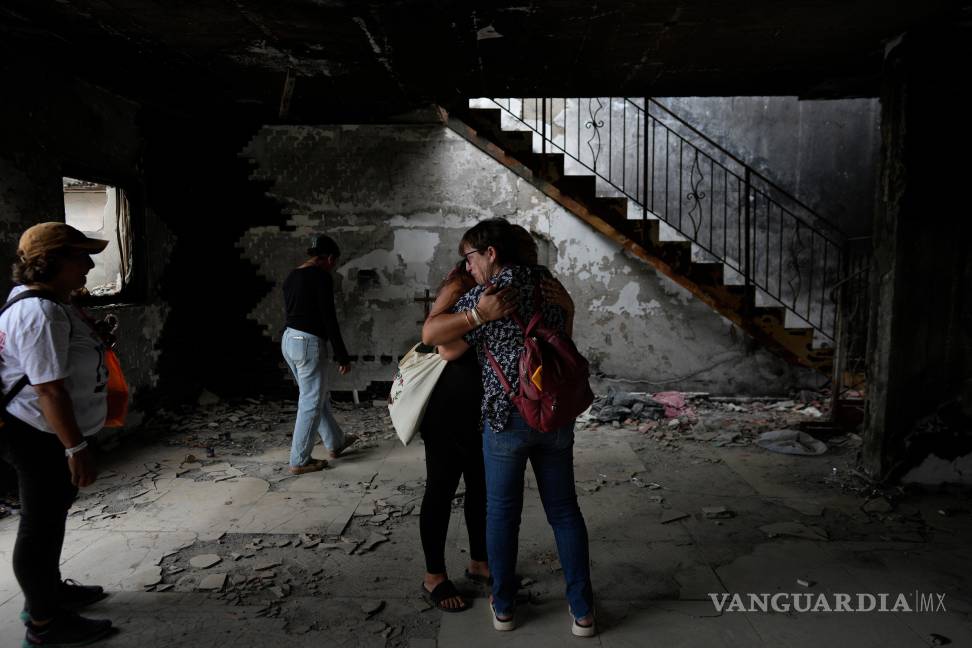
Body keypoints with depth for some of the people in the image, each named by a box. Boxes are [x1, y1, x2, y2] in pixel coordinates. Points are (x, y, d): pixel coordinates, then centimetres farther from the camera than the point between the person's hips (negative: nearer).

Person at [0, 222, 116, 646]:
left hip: (44, 434, 11)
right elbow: (49, 390, -29)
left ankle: (48, 591, 41)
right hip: (42, 438, -11)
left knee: (51, 516, 23)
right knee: (41, 526, 4)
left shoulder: (36, 298, 8)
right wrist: (76, 448, -26)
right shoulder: (42, 314, -26)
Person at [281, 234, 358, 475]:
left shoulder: (291, 276, 14)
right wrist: (342, 356, -10)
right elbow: (329, 319, -16)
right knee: (311, 403, 1)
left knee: (319, 396, 21)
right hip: (308, 342, -9)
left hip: (289, 339, 9)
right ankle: (299, 461, 9)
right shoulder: (321, 277, -13)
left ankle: (336, 443, 35)